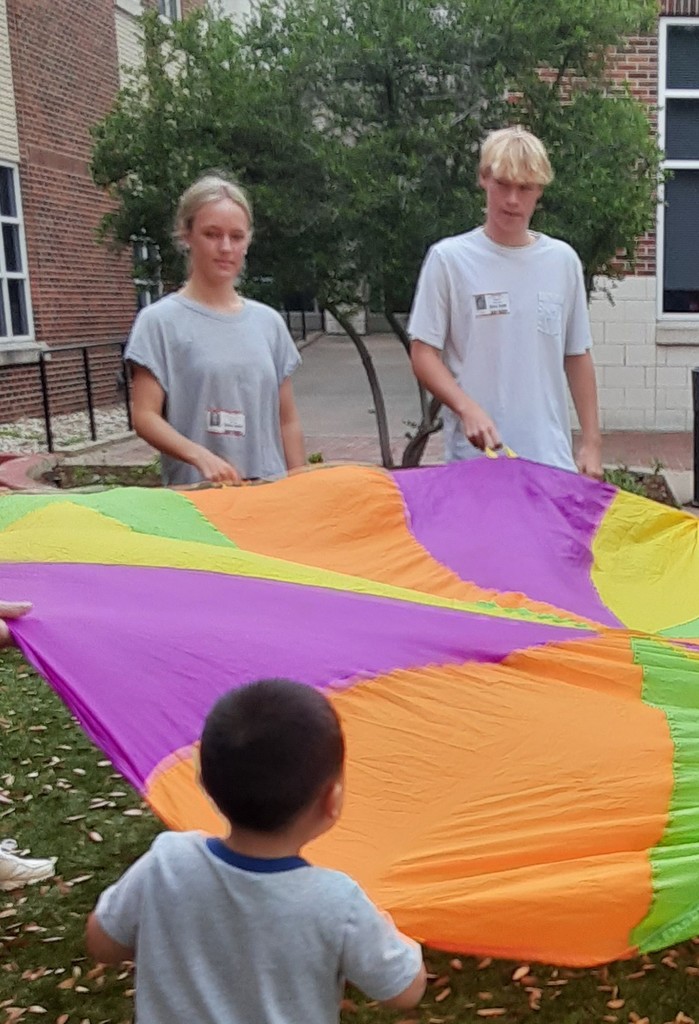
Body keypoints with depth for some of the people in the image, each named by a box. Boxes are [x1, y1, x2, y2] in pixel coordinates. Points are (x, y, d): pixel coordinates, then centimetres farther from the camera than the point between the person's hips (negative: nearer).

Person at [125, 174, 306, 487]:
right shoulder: (160, 321, -2)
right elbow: (146, 417, -7)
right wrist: (201, 456, -22)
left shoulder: (268, 322, 11)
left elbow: (287, 420, 13)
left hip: (270, 492, 4)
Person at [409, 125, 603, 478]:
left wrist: (591, 441, 9)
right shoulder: (448, 258, -3)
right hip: (475, 456, -3)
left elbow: (577, 357, 13)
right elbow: (424, 354, -3)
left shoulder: (563, 260, 7)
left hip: (551, 457, 3)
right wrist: (468, 408, -19)